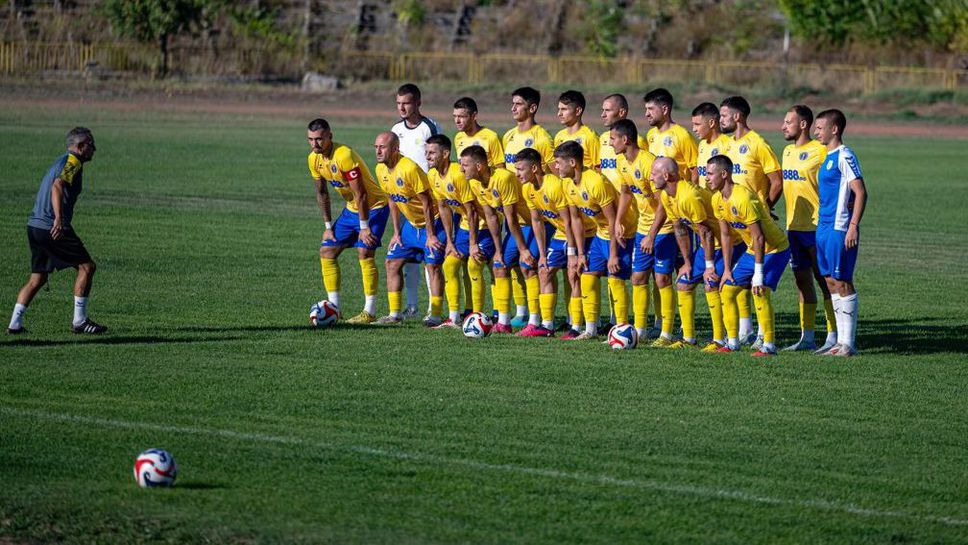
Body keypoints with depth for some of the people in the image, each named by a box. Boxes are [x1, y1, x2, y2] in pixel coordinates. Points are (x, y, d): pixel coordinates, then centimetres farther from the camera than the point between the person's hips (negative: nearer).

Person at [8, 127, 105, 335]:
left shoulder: (61, 162, 22)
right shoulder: (73, 162, -8)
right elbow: (57, 187, -24)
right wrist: (59, 219, -35)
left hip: (35, 225, 10)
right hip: (52, 228, -10)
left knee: (37, 277, 13)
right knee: (87, 266, -1)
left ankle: (15, 324, 6)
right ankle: (79, 321, 0)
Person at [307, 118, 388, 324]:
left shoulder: (344, 156, -28)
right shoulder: (314, 159, -3)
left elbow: (360, 194, -26)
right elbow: (322, 193, 10)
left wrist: (364, 228, -23)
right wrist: (328, 226, 7)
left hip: (374, 207, -8)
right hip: (351, 208, 8)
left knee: (365, 253, -19)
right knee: (327, 251, 3)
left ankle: (370, 312, -13)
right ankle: (334, 308, 7)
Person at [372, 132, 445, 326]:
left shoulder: (410, 169, -27)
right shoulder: (381, 170, -2)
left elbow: (427, 204, -22)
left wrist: (431, 235, -20)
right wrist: (396, 233, 8)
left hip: (432, 222, -8)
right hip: (410, 223, 8)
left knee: (433, 265, -13)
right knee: (392, 262, 5)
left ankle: (435, 316, -8)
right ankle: (394, 314, 10)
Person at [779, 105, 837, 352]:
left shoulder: (819, 151, -11)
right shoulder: (788, 151, 14)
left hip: (816, 226, -8)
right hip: (793, 226, 8)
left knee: (824, 279, -5)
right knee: (802, 279, 10)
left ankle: (833, 336, -1)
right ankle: (807, 337, 15)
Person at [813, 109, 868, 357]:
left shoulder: (844, 156, -12)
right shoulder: (828, 157, 16)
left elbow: (860, 192, -17)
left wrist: (853, 226, -22)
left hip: (839, 229, -10)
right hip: (824, 227, 10)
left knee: (842, 283, -6)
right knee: (831, 282, 10)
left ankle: (848, 343, -3)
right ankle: (841, 342, 14)